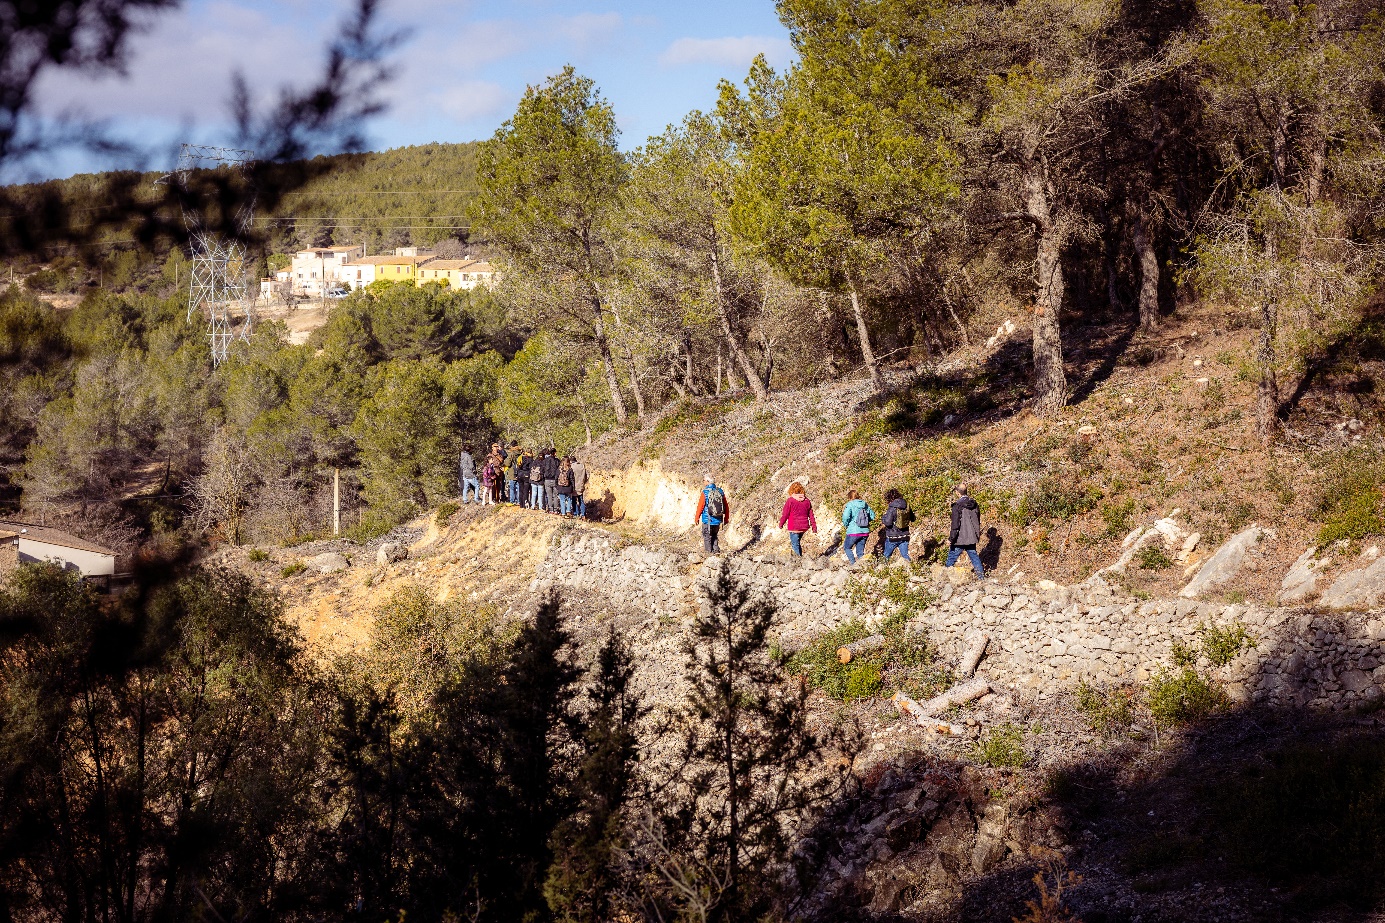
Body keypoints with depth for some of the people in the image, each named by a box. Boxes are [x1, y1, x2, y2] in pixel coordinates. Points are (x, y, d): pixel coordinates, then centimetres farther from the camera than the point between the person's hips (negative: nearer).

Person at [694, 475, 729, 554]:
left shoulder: (705, 492, -12)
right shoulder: (720, 491, 1)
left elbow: (700, 506, -9)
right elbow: (726, 506, 6)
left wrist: (697, 517, 3)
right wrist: (726, 518, 17)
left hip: (707, 520, -4)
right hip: (718, 520, 4)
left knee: (707, 536, 6)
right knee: (715, 536, 19)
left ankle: (709, 552, 4)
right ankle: (716, 550, 12)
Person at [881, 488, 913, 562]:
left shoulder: (892, 508, -18)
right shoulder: (906, 506, 0)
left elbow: (888, 522, -23)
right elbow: (912, 518, 13)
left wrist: (883, 521, -3)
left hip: (893, 537, -5)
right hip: (904, 537, 5)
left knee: (886, 556, 12)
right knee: (905, 556, 6)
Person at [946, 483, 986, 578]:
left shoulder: (957, 505, -16)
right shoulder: (974, 504, 4)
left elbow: (955, 524, -17)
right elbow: (978, 521, 14)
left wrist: (951, 539, -12)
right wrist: (977, 534, 25)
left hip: (960, 538, -6)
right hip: (972, 537, 6)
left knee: (951, 557, 5)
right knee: (974, 555, 16)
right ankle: (981, 576, 17)